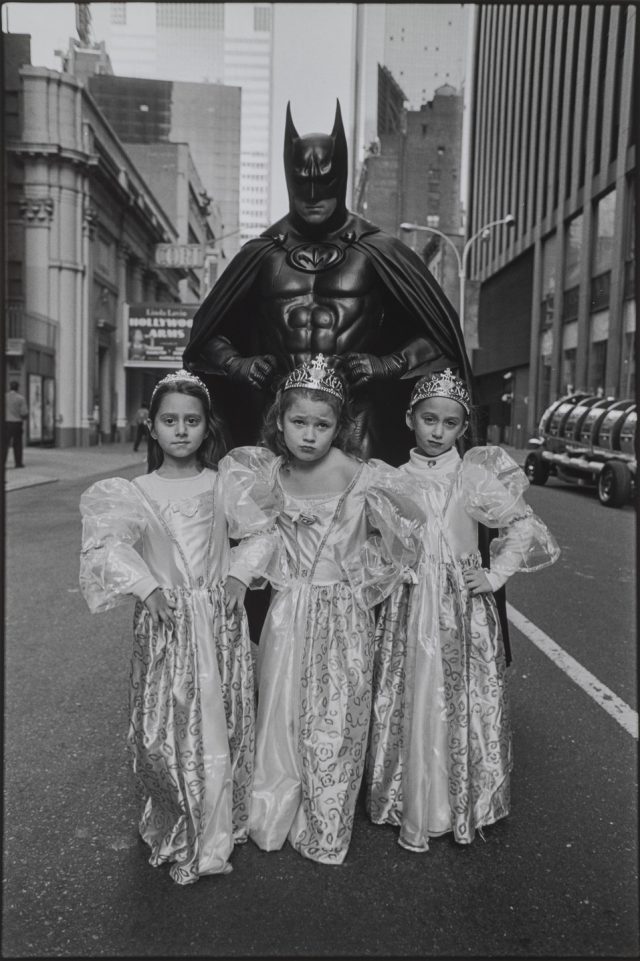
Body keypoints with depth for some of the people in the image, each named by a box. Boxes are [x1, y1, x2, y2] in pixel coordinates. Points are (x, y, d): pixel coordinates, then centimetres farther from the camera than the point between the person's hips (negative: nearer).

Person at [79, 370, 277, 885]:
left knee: (222, 721, 8)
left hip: (220, 619, 1)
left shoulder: (222, 485, 2)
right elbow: (107, 540, -14)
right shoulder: (137, 492, -2)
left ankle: (216, 831, 28)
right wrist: (147, 587, -20)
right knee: (168, 723, 3)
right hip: (165, 621, -1)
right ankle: (175, 829, 26)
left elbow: (261, 530, 10)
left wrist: (240, 574, -1)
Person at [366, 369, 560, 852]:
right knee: (410, 706, 7)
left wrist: (496, 575, -5)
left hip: (463, 605, -1)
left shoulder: (473, 476, -4)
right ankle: (415, 809, 25)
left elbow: (526, 526, 0)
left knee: (464, 704, 6)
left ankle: (463, 804, 27)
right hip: (409, 605, 1)